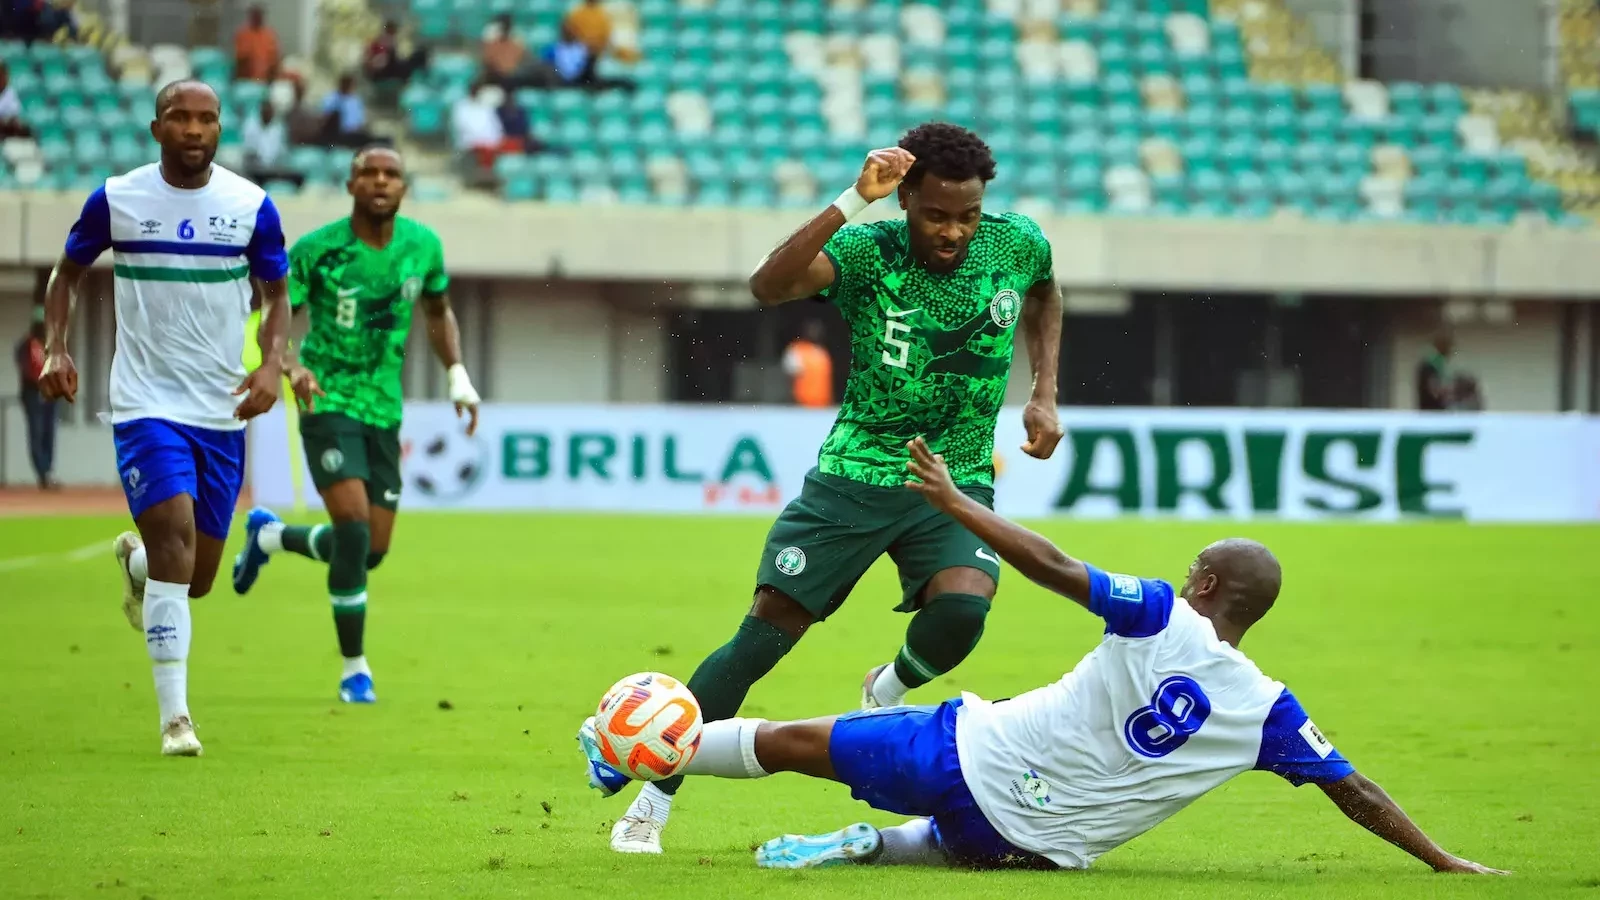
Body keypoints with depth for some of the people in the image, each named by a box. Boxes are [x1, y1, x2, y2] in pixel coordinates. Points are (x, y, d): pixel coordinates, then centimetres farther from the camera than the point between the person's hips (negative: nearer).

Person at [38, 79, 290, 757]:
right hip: (147, 406, -3)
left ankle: (135, 562, 47)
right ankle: (175, 718, -16)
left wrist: (271, 364, -9)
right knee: (176, 543, -20)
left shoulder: (251, 206, 0)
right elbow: (68, 272, 11)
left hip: (224, 413, 3)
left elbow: (277, 294, 9)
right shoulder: (115, 199, -3)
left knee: (197, 579, 9)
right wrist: (54, 348, -4)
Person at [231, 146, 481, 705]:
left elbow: (438, 311, 18)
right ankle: (354, 670, -5)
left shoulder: (422, 246, 1)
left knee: (373, 550, 6)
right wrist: (291, 366, -29)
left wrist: (458, 374, 5)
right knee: (354, 529, -20)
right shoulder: (316, 250, -12)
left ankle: (269, 536, 37)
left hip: (384, 410, 5)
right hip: (328, 403, -5)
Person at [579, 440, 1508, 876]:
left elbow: (1052, 567, -16)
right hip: (1038, 847, 3)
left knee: (788, 741, 13)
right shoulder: (1268, 711, -6)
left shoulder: (1163, 618, -13)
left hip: (972, 760, -3)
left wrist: (955, 500, -8)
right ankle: (876, 844, 14)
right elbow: (1357, 793, -3)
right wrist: (1447, 862, 6)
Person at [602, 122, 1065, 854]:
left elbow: (1044, 296, 20)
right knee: (763, 635, -7)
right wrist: (852, 202, -39)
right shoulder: (869, 252, -15)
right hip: (853, 477, -1)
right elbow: (769, 286, -33)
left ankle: (888, 692, 7)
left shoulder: (1017, 245, -6)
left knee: (960, 609, -29)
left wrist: (1044, 394, 8)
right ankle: (654, 799, 5)